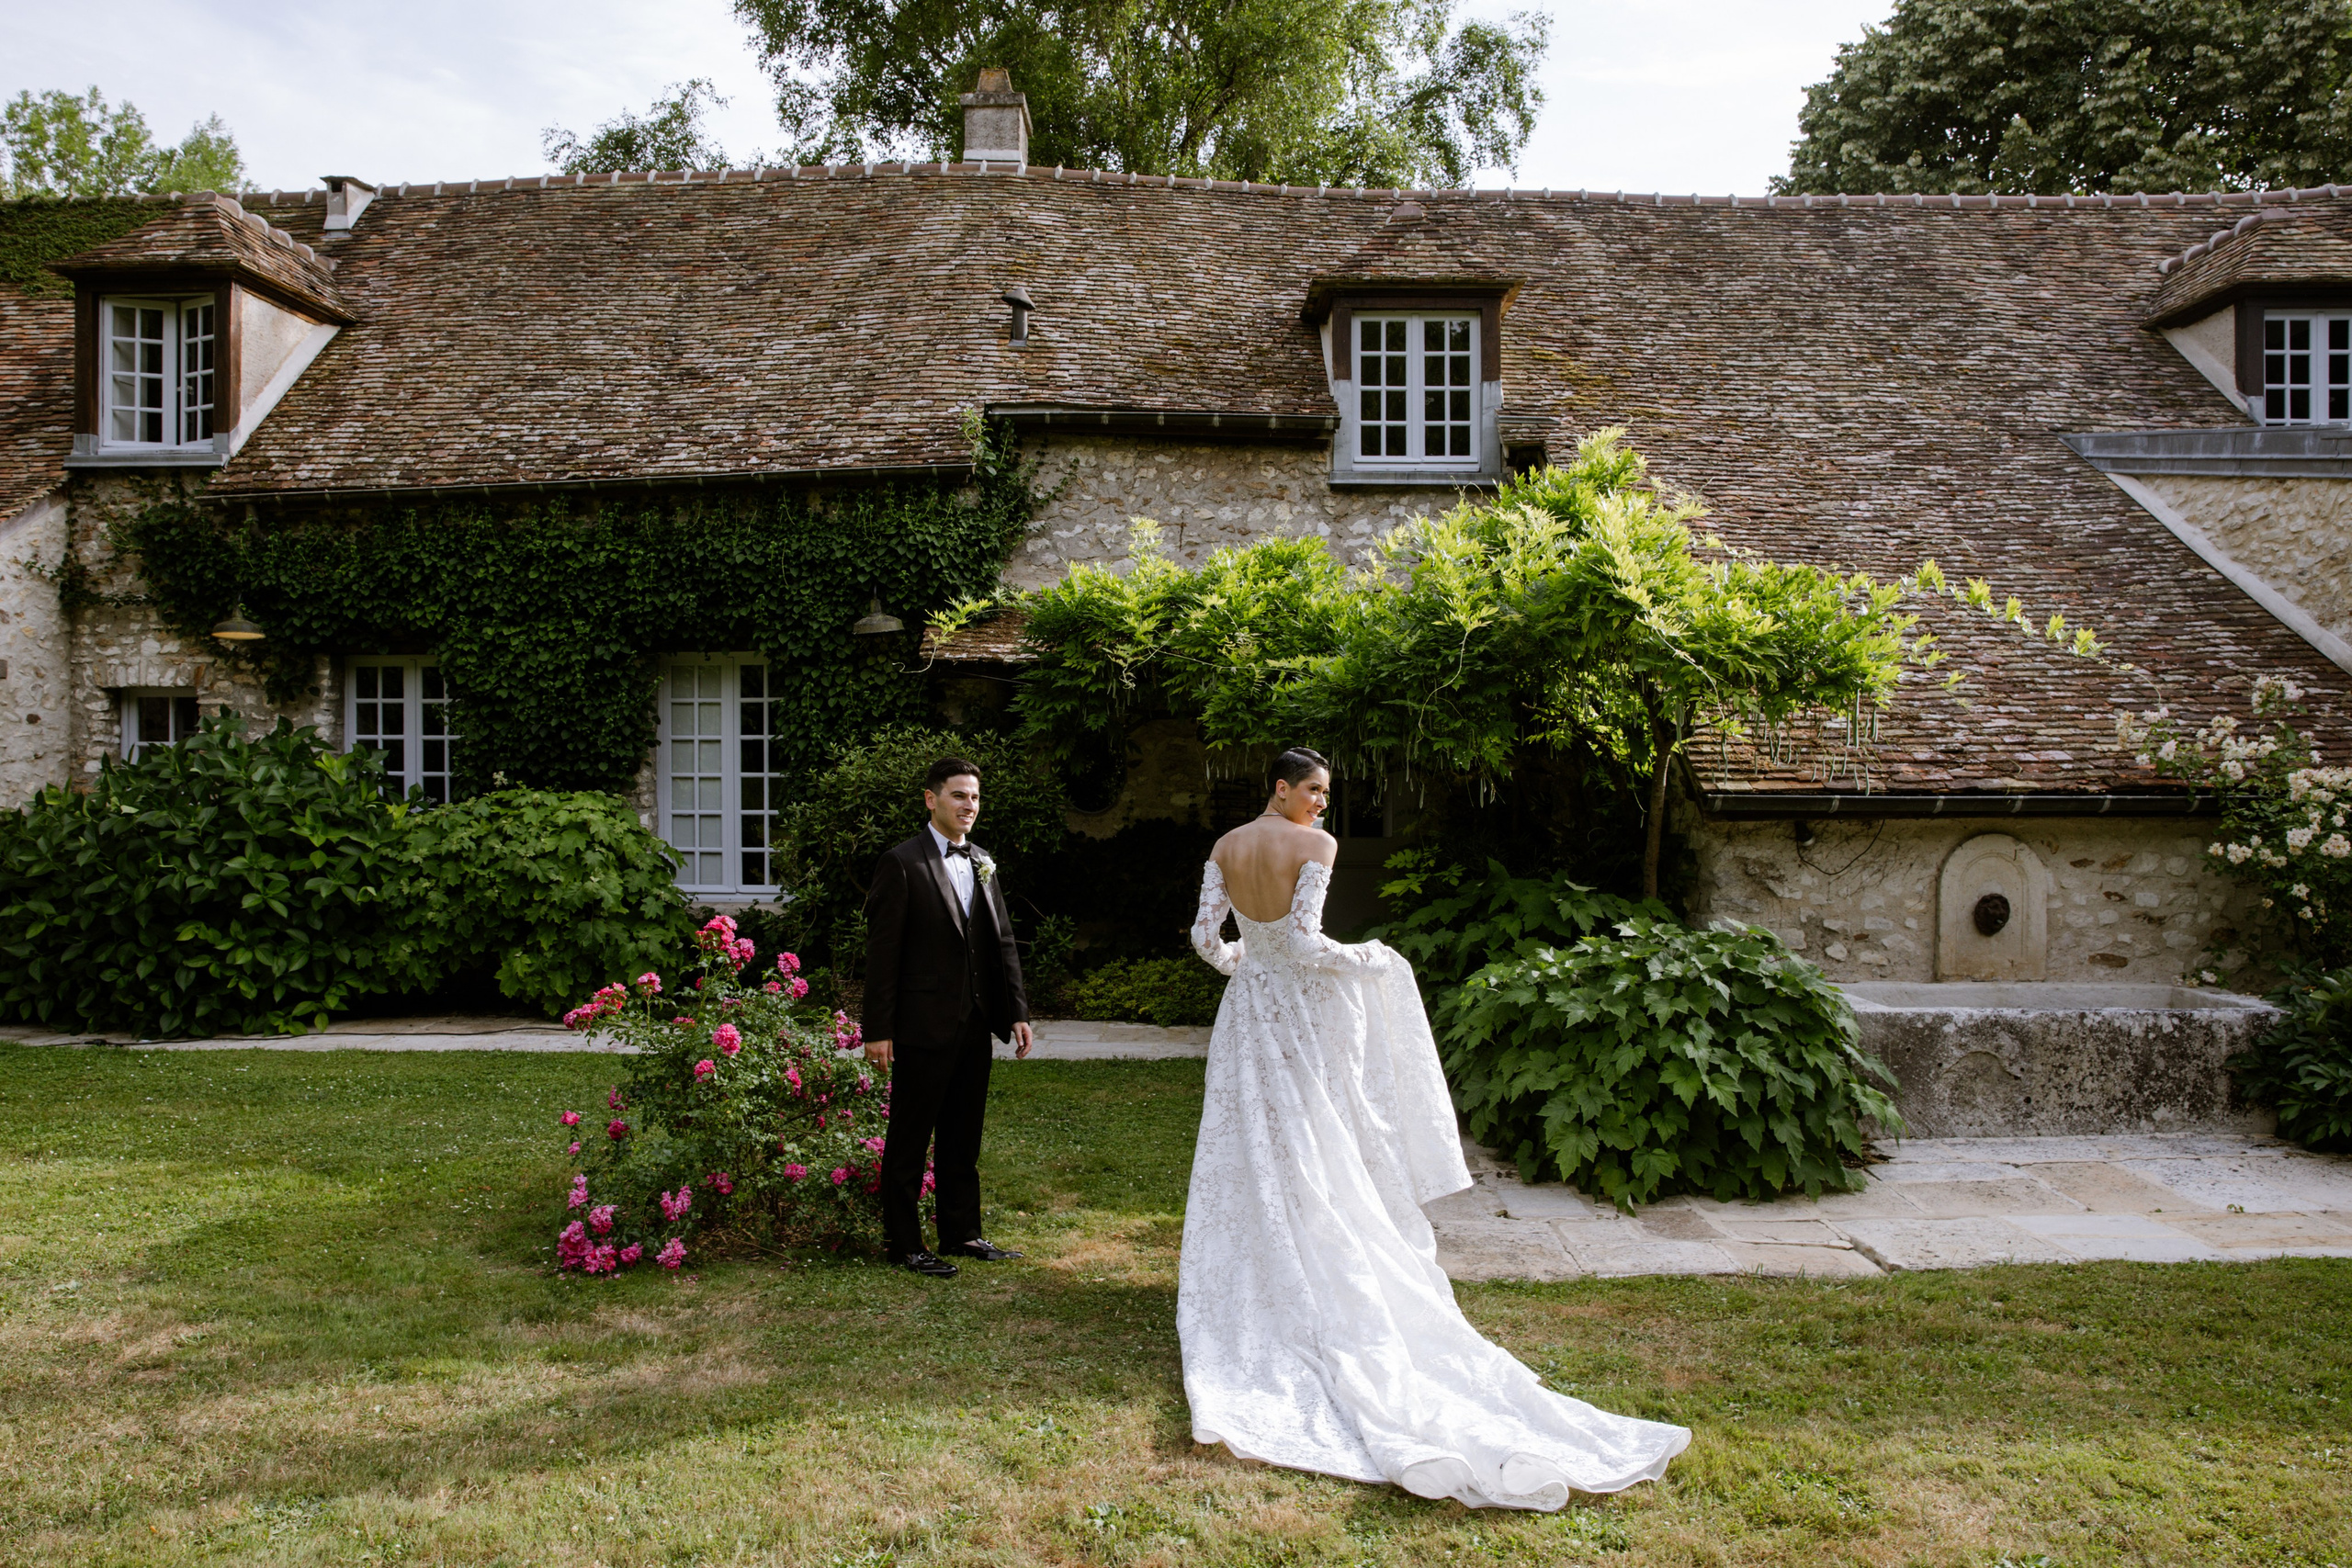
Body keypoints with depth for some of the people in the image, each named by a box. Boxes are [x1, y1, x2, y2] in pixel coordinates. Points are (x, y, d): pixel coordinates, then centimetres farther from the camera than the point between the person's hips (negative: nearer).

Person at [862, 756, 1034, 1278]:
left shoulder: (984, 864, 11)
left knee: (963, 1137, 16)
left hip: (974, 1025, 7)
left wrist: (1017, 1012, 6)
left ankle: (962, 1234, 27)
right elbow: (882, 951, -12)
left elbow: (1003, 942, 12)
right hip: (922, 1026, -6)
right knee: (909, 1138, 6)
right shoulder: (903, 863, -10)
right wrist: (878, 1030, -14)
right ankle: (904, 1243, 17)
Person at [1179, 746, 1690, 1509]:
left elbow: (1205, 936, -1)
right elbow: (1304, 942, -22)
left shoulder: (1226, 847, 1)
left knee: (1248, 1157, 13)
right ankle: (1320, 1300, 12)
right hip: (1303, 1014, -5)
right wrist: (1367, 961, -6)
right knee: (1313, 1159, 5)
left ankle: (1247, 1293, 21)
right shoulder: (1315, 846, -15)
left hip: (1249, 1012, 5)